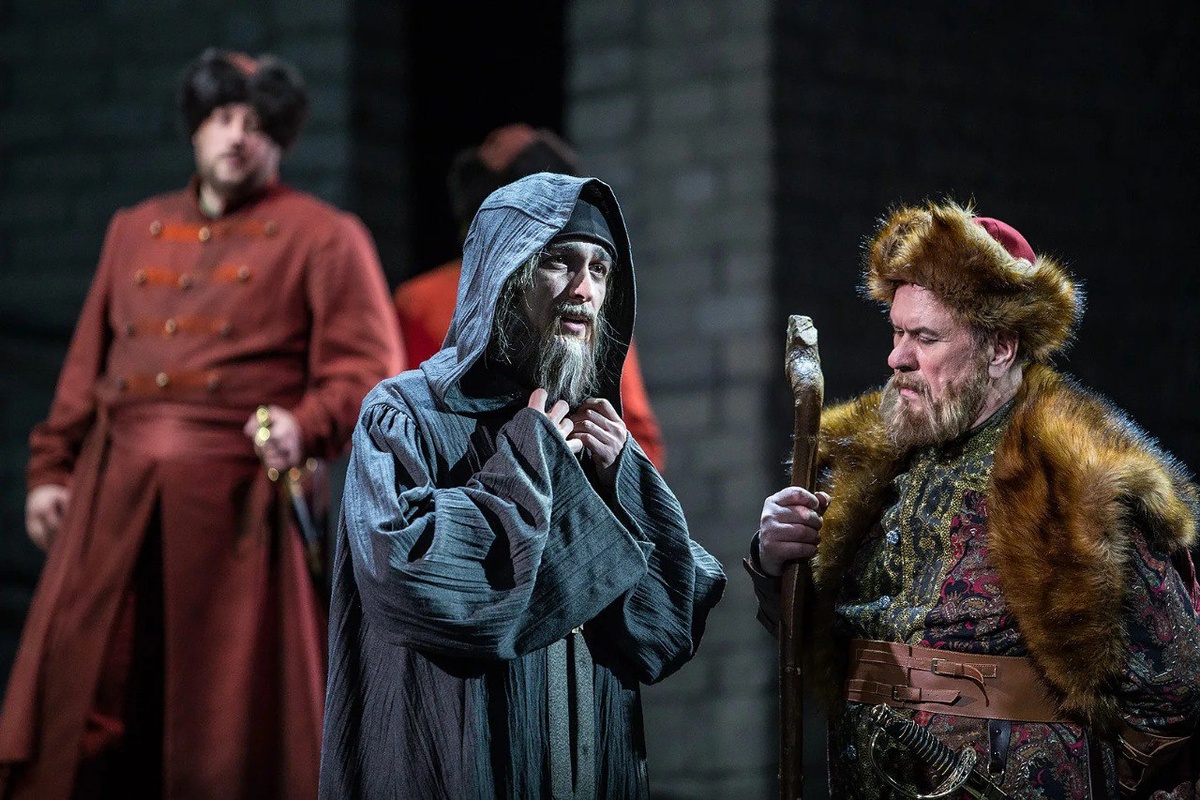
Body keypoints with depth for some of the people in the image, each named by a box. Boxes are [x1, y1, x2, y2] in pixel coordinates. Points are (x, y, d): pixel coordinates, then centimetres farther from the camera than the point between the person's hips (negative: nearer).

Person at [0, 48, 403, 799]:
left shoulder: (324, 238, 5)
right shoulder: (134, 231, 20)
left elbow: (369, 370, -3)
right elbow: (88, 367, 22)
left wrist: (309, 427, -20)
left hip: (235, 503, -4)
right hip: (117, 503, 4)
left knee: (231, 716, -3)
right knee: (83, 704, -1)